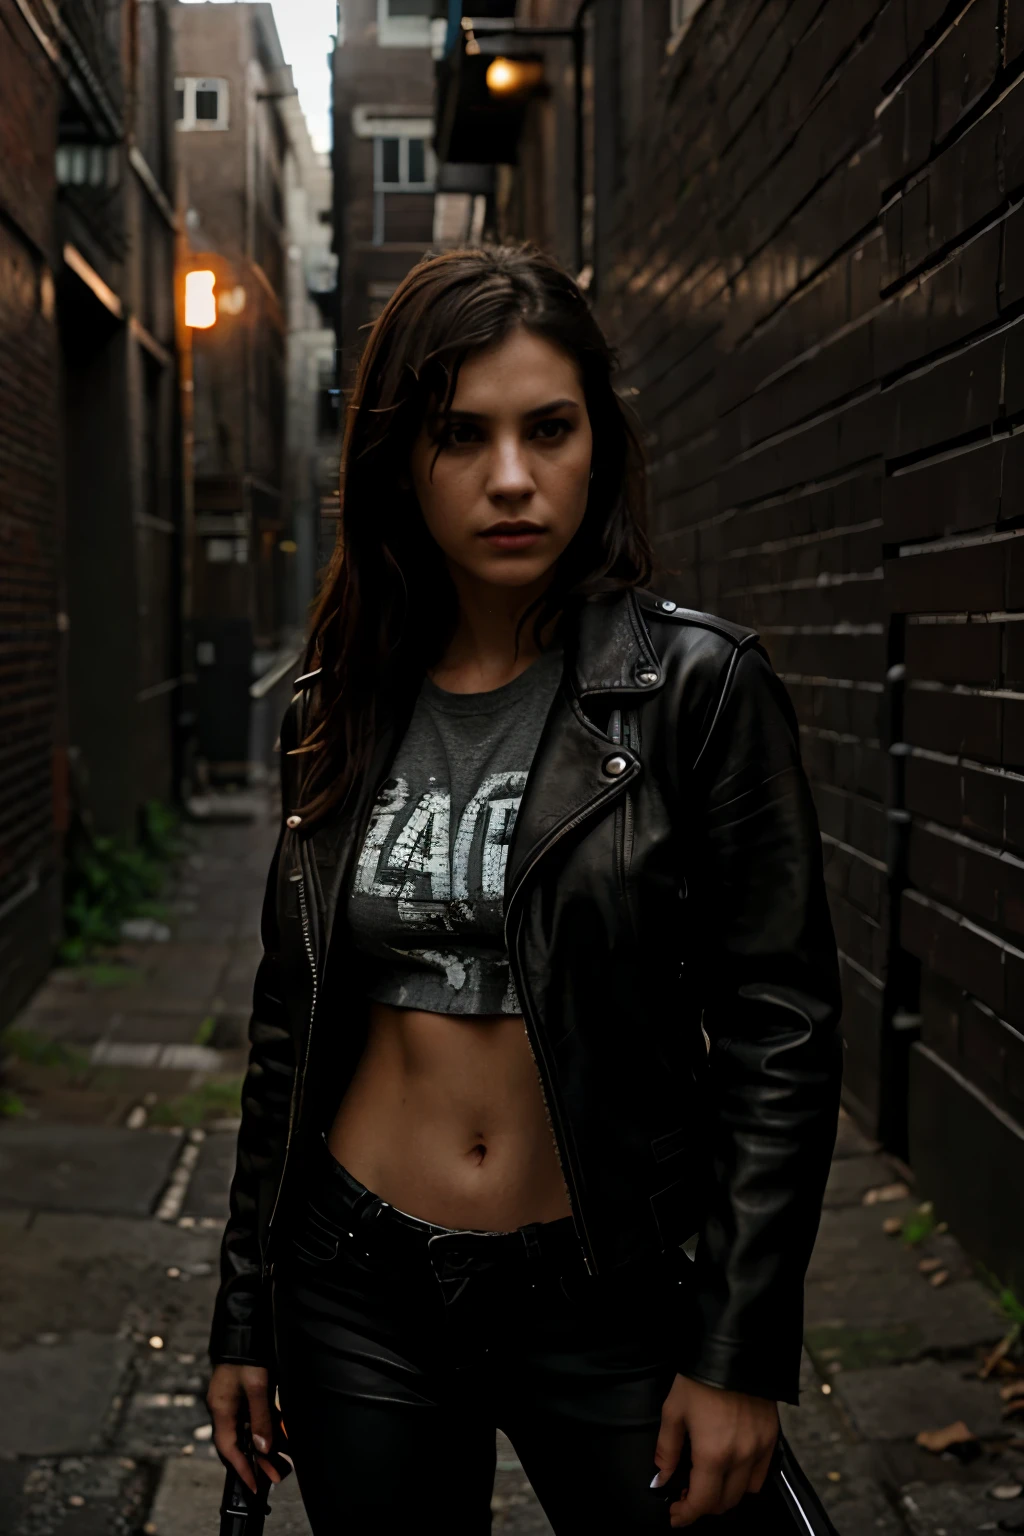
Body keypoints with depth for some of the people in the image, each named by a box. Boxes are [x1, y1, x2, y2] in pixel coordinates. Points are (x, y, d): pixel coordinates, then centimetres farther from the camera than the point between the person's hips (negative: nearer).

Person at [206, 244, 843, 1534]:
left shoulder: (697, 687, -10)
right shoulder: (338, 715, 2)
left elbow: (780, 1036, -10)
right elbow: (288, 1028, 8)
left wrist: (741, 1354, -12)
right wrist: (243, 1316, 11)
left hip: (610, 1295, -3)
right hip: (358, 1294, 3)